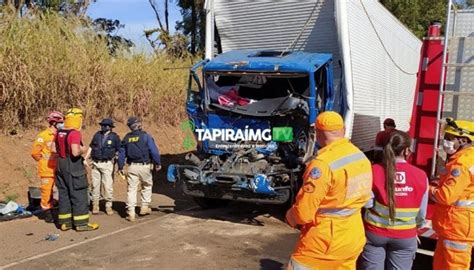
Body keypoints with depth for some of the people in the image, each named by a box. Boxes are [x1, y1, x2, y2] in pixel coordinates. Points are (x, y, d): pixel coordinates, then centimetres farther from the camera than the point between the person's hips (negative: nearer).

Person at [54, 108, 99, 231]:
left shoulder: (59, 133, 7)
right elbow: (75, 152, -27)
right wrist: (83, 150, -8)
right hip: (73, 167, -8)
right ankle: (81, 223, 4)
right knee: (79, 195, 0)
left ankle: (64, 222, 19)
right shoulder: (74, 133, -19)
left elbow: (55, 149, 16)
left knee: (64, 194, 13)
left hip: (61, 166, 8)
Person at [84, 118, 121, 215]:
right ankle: (95, 205, 19)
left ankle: (108, 206, 7)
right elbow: (91, 147, 14)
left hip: (107, 164, -3)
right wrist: (85, 159, 8)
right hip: (95, 163, 3)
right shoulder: (97, 134, 8)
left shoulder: (114, 137, -1)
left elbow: (118, 151, 3)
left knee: (108, 186, -4)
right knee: (95, 185, 8)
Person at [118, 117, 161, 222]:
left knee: (131, 189, 4)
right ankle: (145, 207, 21)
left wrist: (120, 167, 18)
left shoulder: (126, 138, 7)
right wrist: (157, 163, -3)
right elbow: (154, 151, -9)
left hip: (132, 166, 2)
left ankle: (131, 212, 2)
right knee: (147, 186, 19)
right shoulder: (145, 136, -5)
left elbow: (121, 153, 11)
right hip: (144, 166, -2)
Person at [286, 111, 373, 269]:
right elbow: (365, 197, 11)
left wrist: (290, 218, 0)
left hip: (324, 240, -7)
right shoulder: (361, 157, 1)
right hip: (354, 238, 8)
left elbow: (304, 212, -21)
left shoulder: (323, 163, -23)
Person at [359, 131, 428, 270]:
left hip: (374, 233, 0)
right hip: (405, 237, 1)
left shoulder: (374, 171, -12)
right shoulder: (421, 176, -8)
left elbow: (366, 202, -13)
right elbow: (421, 214, 1)